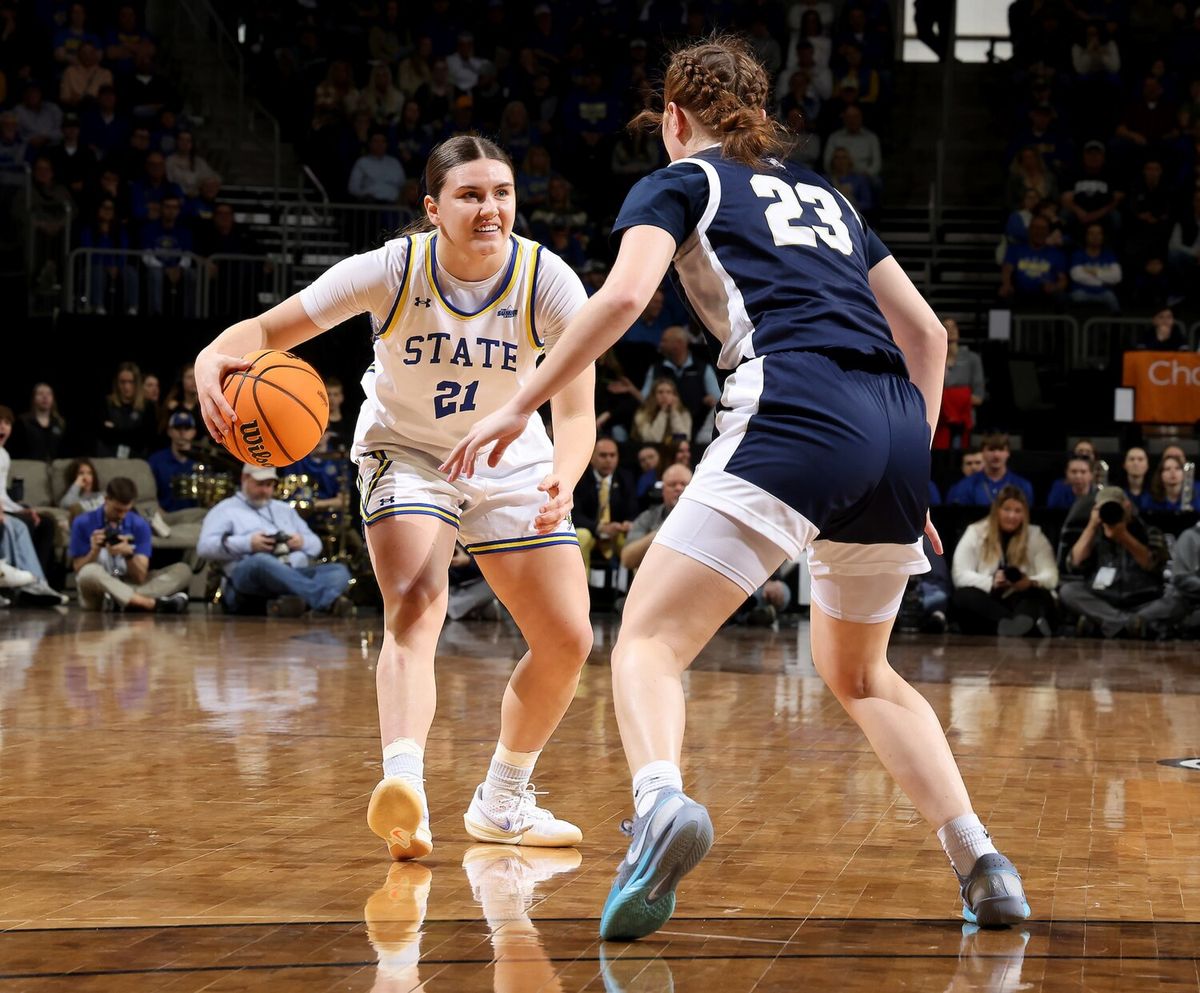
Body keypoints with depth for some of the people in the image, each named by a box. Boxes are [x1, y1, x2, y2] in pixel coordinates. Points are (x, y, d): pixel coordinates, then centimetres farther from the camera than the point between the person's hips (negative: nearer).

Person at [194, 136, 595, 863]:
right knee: (416, 608, -30)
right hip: (405, 453, -3)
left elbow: (577, 413, -27)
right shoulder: (393, 270, -25)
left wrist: (563, 479, -49)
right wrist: (215, 359, -48)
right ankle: (405, 789, -46)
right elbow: (269, 330, -25)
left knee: (568, 641, 0)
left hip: (510, 463, 3)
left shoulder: (549, 283, -22)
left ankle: (502, 802, 21)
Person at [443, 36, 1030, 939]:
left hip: (794, 415, -6)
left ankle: (662, 800, -39)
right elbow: (925, 331, 28)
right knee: (859, 669, 24)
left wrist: (521, 407, -1)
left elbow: (624, 295, -4)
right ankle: (981, 863, 10)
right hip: (897, 425, 6)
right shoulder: (824, 193, 31)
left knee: (650, 638, -7)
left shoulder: (681, 183, 15)